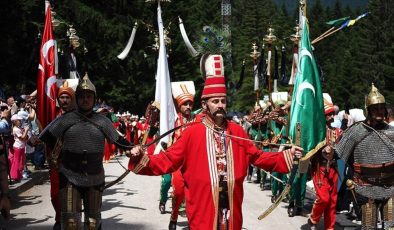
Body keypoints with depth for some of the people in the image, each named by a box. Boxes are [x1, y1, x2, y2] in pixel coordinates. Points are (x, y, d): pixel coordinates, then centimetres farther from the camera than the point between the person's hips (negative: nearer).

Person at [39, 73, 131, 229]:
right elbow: (44, 139, 1)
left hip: (95, 177, 2)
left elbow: (118, 140, 10)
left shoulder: (102, 121, 2)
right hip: (69, 177, -2)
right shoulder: (65, 120, -2)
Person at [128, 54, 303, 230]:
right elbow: (168, 160, -7)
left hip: (231, 209, 4)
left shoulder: (237, 131, 6)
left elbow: (258, 157, 13)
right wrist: (142, 159, -22)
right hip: (203, 211, -4)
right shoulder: (192, 133, -7)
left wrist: (287, 155, 6)